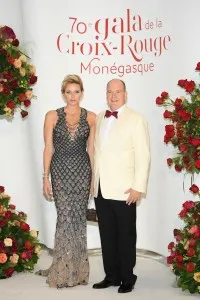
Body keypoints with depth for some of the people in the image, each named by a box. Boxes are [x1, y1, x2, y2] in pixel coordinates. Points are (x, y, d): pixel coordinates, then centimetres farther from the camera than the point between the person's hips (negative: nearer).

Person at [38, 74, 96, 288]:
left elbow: (91, 148, 6)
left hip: (82, 170, 1)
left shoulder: (90, 117, 4)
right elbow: (48, 148, 0)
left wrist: (94, 177, 3)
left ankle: (77, 269, 19)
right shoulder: (52, 116, 1)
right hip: (61, 170, -1)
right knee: (65, 217, -4)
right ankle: (63, 270, 10)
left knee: (79, 217, 5)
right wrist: (46, 177, -3)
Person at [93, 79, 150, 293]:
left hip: (123, 190, -5)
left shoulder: (136, 119, -4)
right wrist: (93, 181, 8)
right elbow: (95, 151, 13)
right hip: (100, 189, 5)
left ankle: (127, 278, 20)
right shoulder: (99, 119, 13)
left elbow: (143, 156, -9)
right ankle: (111, 276, 24)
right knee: (107, 235, 12)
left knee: (125, 236, 6)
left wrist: (138, 187, -14)